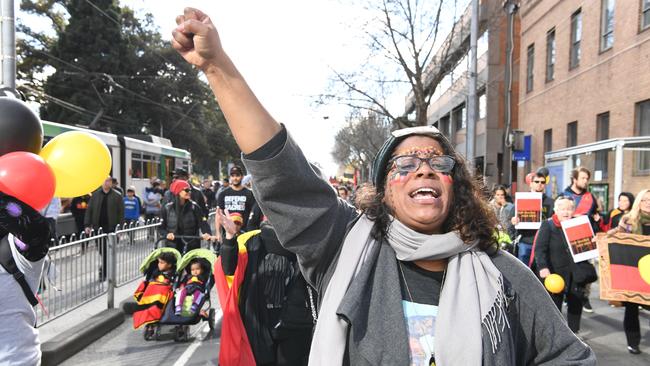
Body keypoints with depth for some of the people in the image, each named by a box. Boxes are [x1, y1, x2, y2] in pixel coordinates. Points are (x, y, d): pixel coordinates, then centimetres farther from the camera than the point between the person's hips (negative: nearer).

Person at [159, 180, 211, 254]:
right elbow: (160, 227, 7)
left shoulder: (194, 207, 0)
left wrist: (207, 233, -28)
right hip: (173, 246, 1)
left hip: (192, 247, 0)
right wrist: (166, 234, -13)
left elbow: (203, 222, -9)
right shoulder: (167, 208, 2)